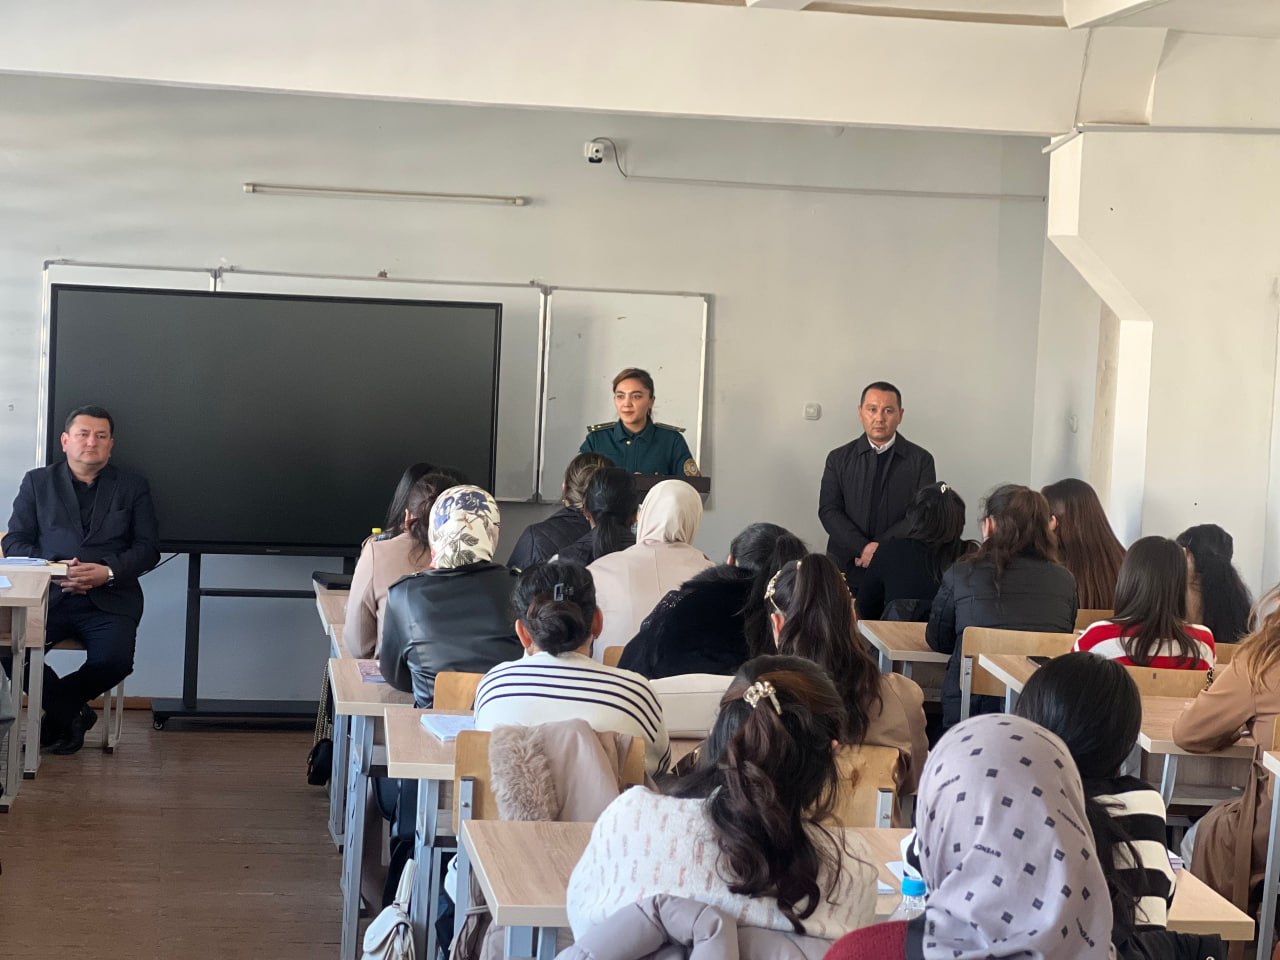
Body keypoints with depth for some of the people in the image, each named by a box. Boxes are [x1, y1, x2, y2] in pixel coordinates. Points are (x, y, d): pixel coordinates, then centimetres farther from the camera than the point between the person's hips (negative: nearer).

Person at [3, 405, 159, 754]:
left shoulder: (133, 487, 14)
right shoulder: (38, 482, 16)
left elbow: (148, 549, 7)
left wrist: (109, 571, -12)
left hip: (108, 599, -1)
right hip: (47, 595, 1)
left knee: (114, 660, -30)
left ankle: (58, 708, 3)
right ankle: (71, 713, -3)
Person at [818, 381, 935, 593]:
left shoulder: (921, 460, 5)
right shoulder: (839, 459, 9)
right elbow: (828, 511, 1)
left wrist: (880, 547, -14)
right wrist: (864, 548, -14)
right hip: (846, 570, 1)